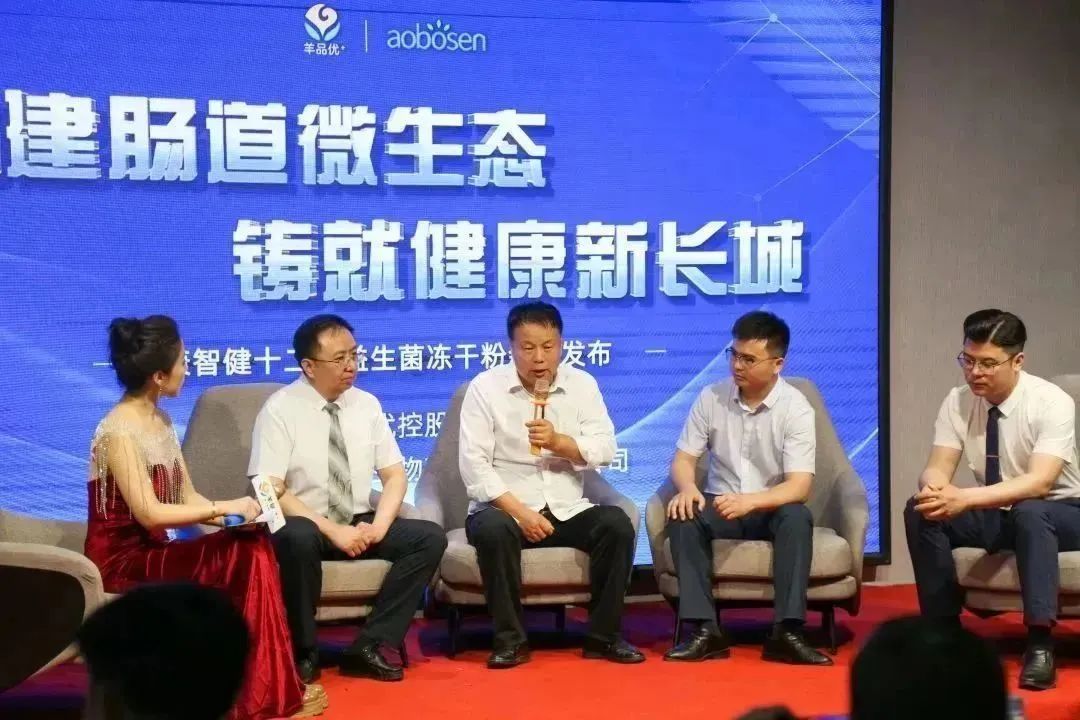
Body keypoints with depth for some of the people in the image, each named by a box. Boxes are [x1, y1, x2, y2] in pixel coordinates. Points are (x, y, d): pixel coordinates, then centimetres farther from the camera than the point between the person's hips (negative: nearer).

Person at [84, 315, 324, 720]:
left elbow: (187, 497, 9)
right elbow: (149, 513, -23)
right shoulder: (119, 431, -18)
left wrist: (234, 518, -9)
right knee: (240, 556, -21)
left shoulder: (161, 421, 10)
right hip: (120, 558, -8)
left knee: (254, 548, -15)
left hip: (151, 550, 8)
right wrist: (225, 508, -20)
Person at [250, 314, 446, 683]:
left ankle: (368, 646, -16)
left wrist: (378, 525, -13)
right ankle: (303, 652, -19)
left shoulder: (366, 404, 6)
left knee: (430, 537, -19)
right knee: (296, 538, -39)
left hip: (360, 525, 5)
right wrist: (333, 531, -23)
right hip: (306, 527, -5)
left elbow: (395, 475, 7)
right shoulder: (279, 409, -8)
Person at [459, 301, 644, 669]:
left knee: (617, 524, -23)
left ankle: (603, 634, -10)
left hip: (567, 510, 3)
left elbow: (605, 450, -4)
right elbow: (473, 464, -11)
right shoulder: (485, 387, -4)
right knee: (492, 529, -35)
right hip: (505, 507, -2)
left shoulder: (582, 384, 5)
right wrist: (520, 512, -20)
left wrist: (557, 441, -23)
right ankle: (511, 637, -18)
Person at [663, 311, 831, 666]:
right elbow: (683, 458, -1)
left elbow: (799, 486, -20)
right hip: (722, 504, 2)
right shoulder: (711, 397, -3)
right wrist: (687, 487, -26)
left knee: (798, 518, -34)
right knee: (682, 517, -29)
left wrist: (750, 501, -38)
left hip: (771, 509, -2)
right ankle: (706, 629, -31)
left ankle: (787, 631, -34)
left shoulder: (796, 408, -12)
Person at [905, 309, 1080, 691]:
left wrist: (964, 498, -46)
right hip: (995, 515, 5)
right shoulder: (958, 402, -7)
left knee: (1028, 512, -38)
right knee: (920, 511, -20)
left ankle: (1039, 643, -35)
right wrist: (934, 490, -39)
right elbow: (937, 468, -13)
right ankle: (945, 626, -11)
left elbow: (1040, 482, -34)